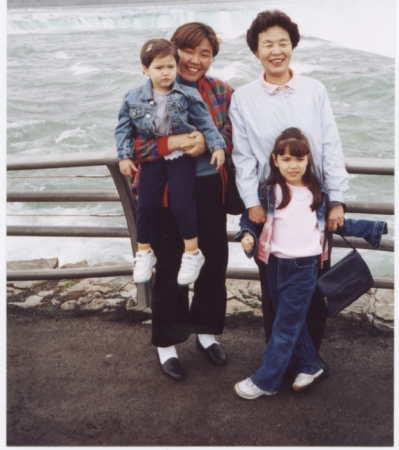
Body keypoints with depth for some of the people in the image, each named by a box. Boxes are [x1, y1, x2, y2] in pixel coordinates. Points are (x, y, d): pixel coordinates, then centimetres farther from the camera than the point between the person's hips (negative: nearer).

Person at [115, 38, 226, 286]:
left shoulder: (188, 96, -8)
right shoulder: (134, 98, -5)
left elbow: (205, 122, -4)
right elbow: (124, 128, 1)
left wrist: (217, 145, -12)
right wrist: (125, 155, -7)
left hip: (181, 157, -2)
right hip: (151, 160, 2)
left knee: (182, 205, -3)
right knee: (146, 205, 7)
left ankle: (193, 253, 14)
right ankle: (144, 252, 26)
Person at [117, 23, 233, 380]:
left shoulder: (222, 92, 6)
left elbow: (232, 137, 1)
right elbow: (129, 142, -11)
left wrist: (207, 142, -20)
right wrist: (171, 144, -26)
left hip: (210, 189, 4)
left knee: (215, 261, 12)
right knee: (170, 267, 5)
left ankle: (206, 331, 35)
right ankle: (166, 344, 24)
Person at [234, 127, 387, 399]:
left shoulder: (319, 193, 3)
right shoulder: (269, 192, 1)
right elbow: (250, 218, 7)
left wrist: (374, 228, 14)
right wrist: (247, 235, -15)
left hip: (304, 269, -2)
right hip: (276, 265, 2)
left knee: (285, 326, 2)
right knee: (293, 321, 15)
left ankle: (265, 382, 11)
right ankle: (309, 365, 34)